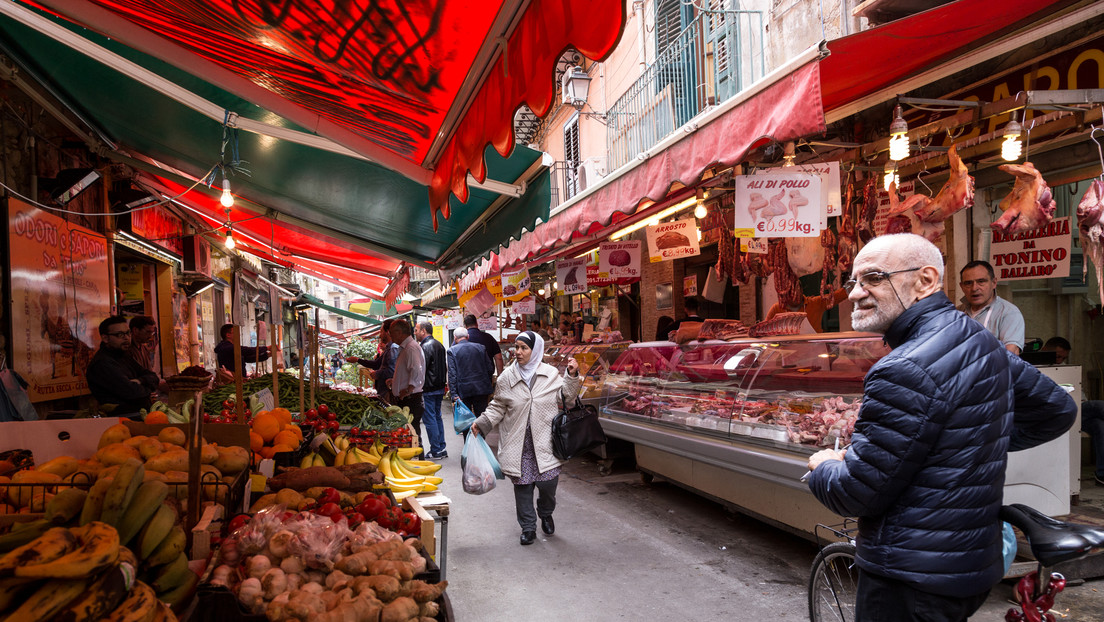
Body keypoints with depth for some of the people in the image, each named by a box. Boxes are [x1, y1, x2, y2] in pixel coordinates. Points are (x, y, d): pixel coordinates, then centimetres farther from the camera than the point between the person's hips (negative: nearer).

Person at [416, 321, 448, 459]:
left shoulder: (426, 346, -15)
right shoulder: (439, 344, 15)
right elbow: (445, 366, 20)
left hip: (428, 389, -9)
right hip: (440, 388, 10)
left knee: (429, 419, -3)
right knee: (437, 417, 15)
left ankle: (435, 451, 1)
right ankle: (441, 449, 18)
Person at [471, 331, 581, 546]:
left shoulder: (551, 374, 2)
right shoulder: (507, 378, 2)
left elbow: (564, 397, 9)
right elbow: (498, 407, 10)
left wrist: (571, 376, -3)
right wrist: (481, 423, -1)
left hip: (545, 442, -1)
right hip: (518, 444, 1)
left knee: (548, 483, -3)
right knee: (522, 485, 4)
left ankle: (546, 514, 30)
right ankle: (528, 527, 21)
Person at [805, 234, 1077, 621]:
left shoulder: (906, 371, -25)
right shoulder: (984, 342, 5)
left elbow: (858, 494, -22)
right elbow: (1057, 411, 18)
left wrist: (823, 467, -1)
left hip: (910, 583, -9)